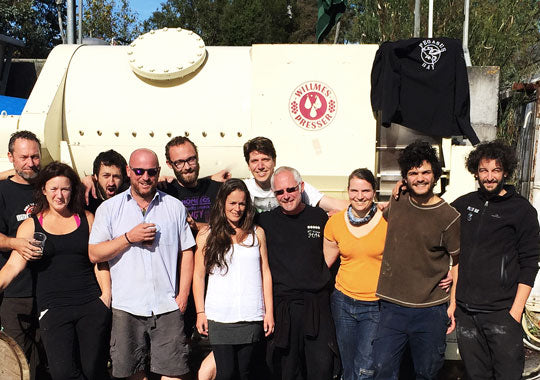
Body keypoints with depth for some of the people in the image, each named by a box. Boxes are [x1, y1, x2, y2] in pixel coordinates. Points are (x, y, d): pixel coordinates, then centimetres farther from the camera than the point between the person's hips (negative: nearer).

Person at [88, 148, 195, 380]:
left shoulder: (175, 207, 8)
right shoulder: (109, 208, 6)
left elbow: (186, 252, 10)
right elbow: (94, 254, 1)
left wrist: (183, 295, 1)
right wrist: (129, 237, -12)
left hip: (167, 307, 0)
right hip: (127, 308, 0)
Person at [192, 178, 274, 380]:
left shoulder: (257, 233, 8)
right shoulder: (206, 235, 2)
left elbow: (265, 273, 10)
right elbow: (198, 276, 4)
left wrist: (269, 311, 6)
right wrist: (200, 312, -1)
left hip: (251, 317, 2)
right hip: (219, 317, -2)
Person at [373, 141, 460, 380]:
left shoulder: (449, 217, -4)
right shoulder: (395, 205, 4)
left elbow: (458, 262, 3)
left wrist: (453, 304, -1)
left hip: (431, 311, -2)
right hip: (392, 307, 2)